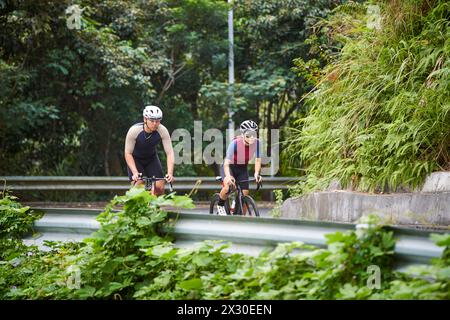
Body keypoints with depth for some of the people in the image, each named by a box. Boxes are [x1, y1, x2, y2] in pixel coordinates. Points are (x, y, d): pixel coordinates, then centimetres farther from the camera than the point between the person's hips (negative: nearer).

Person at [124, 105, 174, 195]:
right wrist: (135, 173, -37)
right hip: (135, 159, -2)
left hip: (151, 158, 2)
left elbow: (170, 153, -25)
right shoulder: (134, 130, -31)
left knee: (160, 187, -10)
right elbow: (128, 153, -26)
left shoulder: (162, 131, -26)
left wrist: (170, 173, -38)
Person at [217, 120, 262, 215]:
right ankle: (220, 205, 1)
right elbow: (226, 163, -35)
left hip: (242, 168, 4)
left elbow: (257, 160, -15)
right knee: (228, 188, -29)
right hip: (230, 167, -4)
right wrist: (228, 176, -52)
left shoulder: (256, 143, -22)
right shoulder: (235, 143, -33)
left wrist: (256, 173, -33)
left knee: (245, 194, -7)